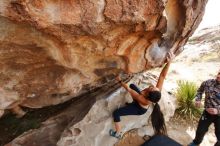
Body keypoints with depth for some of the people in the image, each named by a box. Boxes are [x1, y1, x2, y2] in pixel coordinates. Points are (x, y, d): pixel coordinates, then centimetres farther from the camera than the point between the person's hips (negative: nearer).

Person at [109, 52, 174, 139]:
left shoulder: (142, 99, -46)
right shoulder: (158, 91, -35)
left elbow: (129, 90, -36)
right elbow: (163, 75, -32)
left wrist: (120, 81, -25)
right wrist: (169, 62, -41)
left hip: (139, 109, -6)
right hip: (140, 101, 6)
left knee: (116, 113, -1)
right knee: (132, 85, 21)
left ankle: (117, 134, 20)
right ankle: (131, 103, 46)